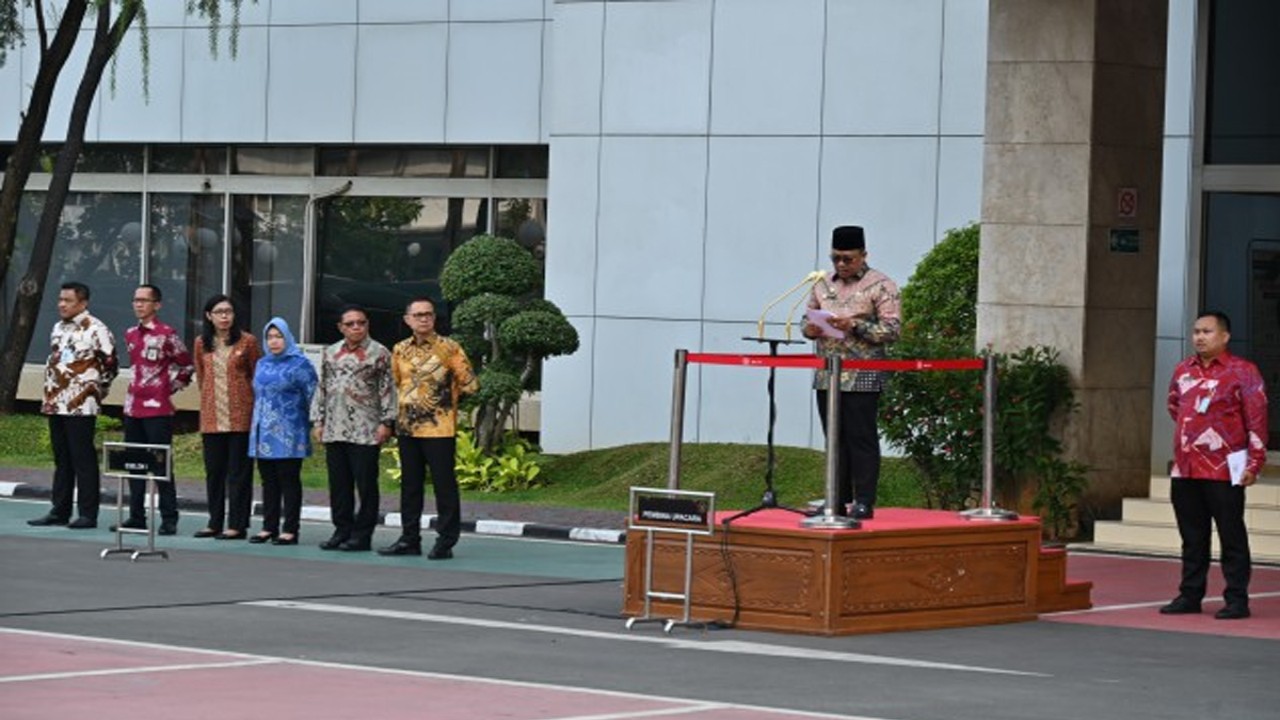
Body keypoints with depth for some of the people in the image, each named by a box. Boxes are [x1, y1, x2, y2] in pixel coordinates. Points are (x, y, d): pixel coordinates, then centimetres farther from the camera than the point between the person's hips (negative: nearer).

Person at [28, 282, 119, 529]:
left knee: (83, 460, -5)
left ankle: (88, 514, -3)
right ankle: (59, 511, 16)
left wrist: (94, 390, -4)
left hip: (80, 406, -8)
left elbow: (110, 364, -8)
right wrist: (50, 393, 18)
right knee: (61, 460, 12)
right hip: (55, 404, 8)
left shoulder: (95, 329, -10)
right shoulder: (58, 327, 15)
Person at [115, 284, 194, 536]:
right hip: (133, 408, 7)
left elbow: (187, 366, 0)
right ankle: (136, 517, 16)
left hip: (158, 409, -7)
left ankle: (169, 520, -2)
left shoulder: (167, 334, -7)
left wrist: (170, 389, 1)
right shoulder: (131, 334, 12)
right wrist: (137, 388, 14)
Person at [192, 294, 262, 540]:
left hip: (240, 416, -4)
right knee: (214, 471, 8)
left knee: (239, 471, -2)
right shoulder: (201, 344, 8)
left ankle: (237, 525, 0)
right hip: (211, 416, 4)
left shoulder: (247, 342, -2)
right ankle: (215, 522, 16)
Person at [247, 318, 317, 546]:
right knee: (268, 482, 9)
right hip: (264, 433, 6)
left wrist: (312, 423, -4)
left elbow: (312, 396, -4)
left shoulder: (299, 364, -5)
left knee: (289, 482, -3)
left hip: (288, 435, -6)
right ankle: (269, 527, 14)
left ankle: (290, 530, -1)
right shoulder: (262, 364, 15)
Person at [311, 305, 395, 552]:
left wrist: (386, 421, -10)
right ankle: (342, 530, 15)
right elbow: (322, 388, 17)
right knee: (338, 483, 8)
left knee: (365, 483, -2)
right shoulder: (331, 353, 15)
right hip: (335, 429, 5)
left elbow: (387, 390, -4)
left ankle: (362, 534, 2)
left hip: (366, 431, -5)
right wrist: (318, 420, 11)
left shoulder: (379, 353, 0)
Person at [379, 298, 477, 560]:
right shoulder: (400, 350, 9)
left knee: (444, 485, -2)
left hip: (439, 428, -5)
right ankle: (410, 539, 18)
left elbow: (468, 383, -4)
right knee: (410, 485, 11)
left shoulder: (449, 348, -6)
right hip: (407, 428, 6)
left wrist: (444, 395, 5)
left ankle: (446, 541, 2)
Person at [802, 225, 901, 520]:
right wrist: (810, 328, -2)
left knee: (861, 438, -5)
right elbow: (808, 318, 22)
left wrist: (855, 326, -20)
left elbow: (892, 329, -9)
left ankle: (864, 503, -3)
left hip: (863, 377, -6)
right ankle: (837, 500, 11)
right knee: (835, 439, 7)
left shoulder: (880, 286, -3)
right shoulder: (823, 285, 15)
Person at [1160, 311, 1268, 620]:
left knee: (1232, 537, -2)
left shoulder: (1242, 372, -6)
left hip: (1225, 471, -6)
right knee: (1192, 537, 11)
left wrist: (1254, 463, -13)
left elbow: (1257, 420, -8)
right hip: (1185, 469, 6)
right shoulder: (1183, 371, 11)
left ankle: (1237, 599, 1)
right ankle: (1190, 595, 18)